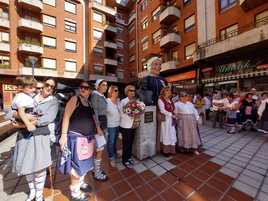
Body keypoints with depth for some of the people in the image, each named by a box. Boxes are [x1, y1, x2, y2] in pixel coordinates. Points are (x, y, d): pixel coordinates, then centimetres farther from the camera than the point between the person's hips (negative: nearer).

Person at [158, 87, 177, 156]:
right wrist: (171, 115, -14)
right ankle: (165, 151, 15)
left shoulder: (170, 100, 15)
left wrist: (175, 115, -1)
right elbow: (162, 110, -15)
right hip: (165, 119, -7)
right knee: (166, 134, 1)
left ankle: (171, 150, 26)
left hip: (172, 119, 7)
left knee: (172, 134, 12)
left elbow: (173, 109, 16)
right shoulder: (161, 100, -8)